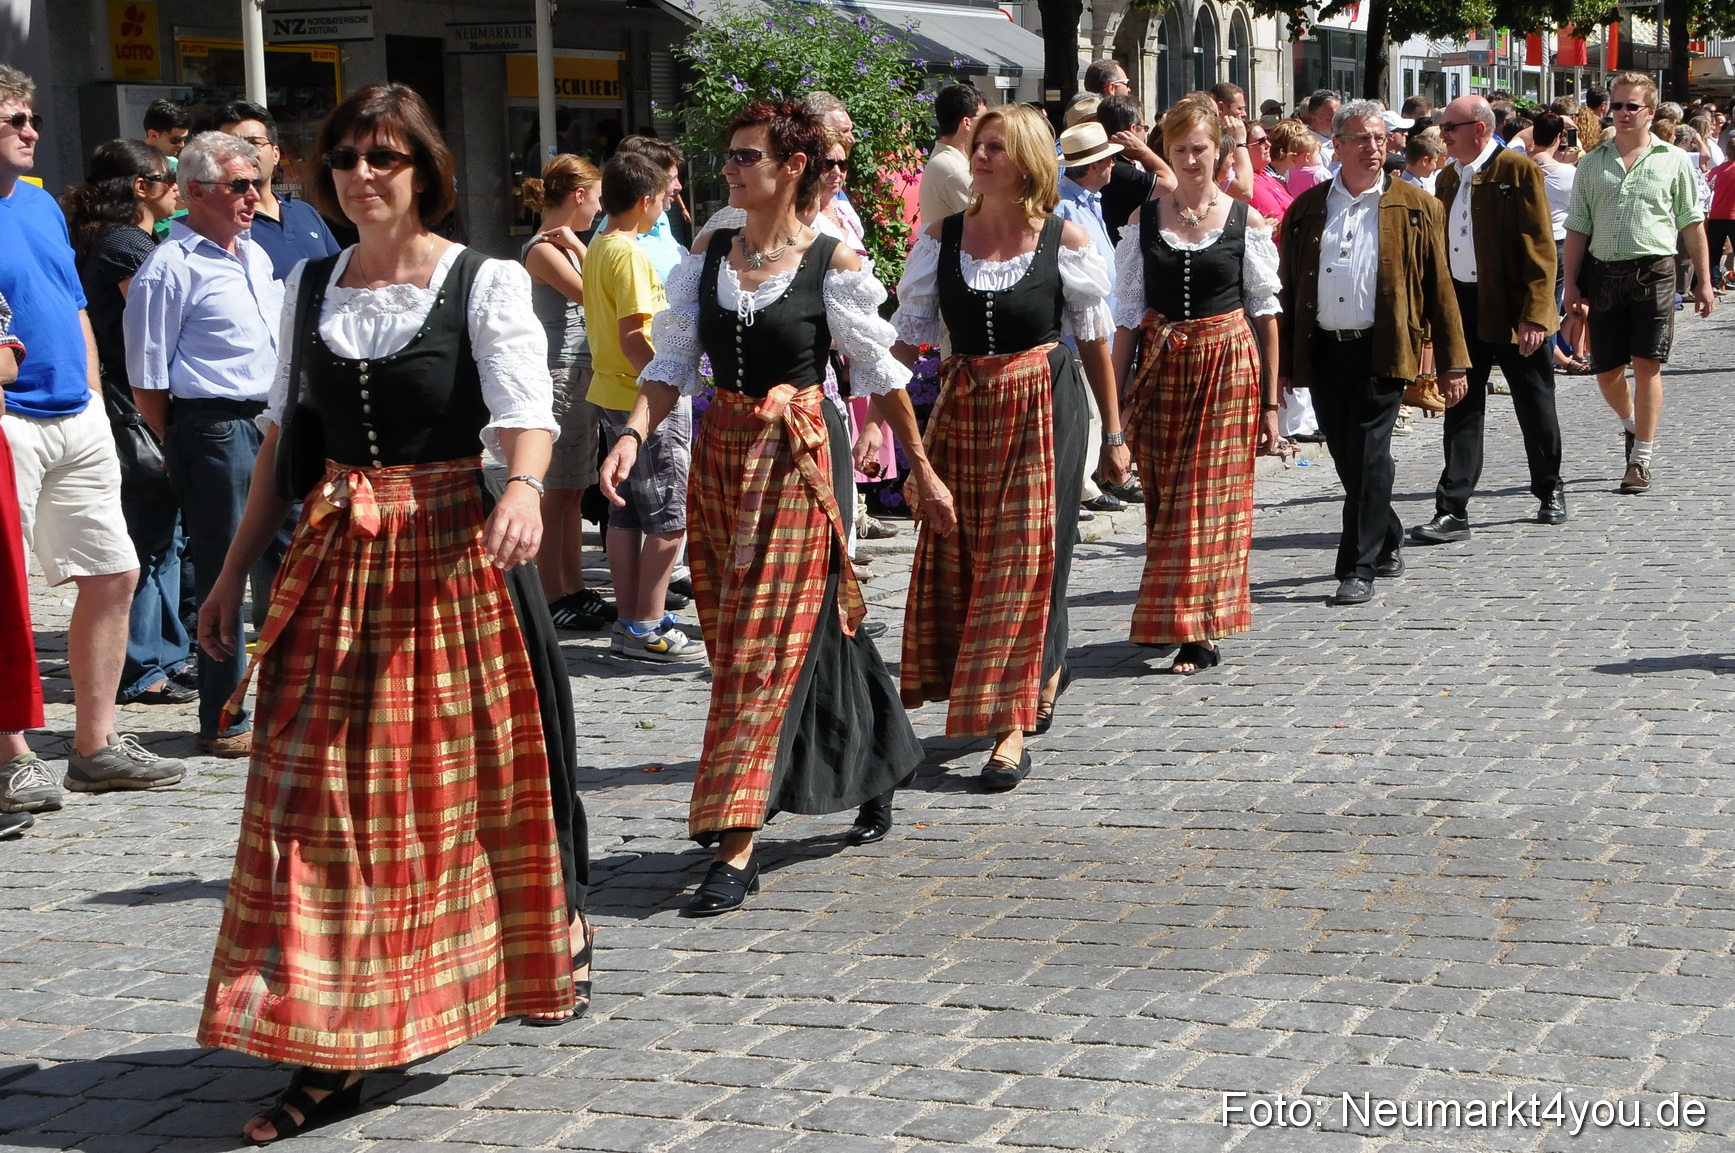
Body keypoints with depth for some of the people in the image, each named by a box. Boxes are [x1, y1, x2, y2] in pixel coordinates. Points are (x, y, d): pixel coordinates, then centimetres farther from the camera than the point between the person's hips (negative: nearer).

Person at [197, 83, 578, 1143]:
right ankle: (332, 1053, 6)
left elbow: (525, 408, -19)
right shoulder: (311, 287, 9)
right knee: (320, 795, 0)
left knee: (466, 779, 7)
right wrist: (235, 573, 13)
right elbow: (284, 438, 14)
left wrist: (524, 490, -40)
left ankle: (552, 935, 34)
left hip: (450, 553, -4)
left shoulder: (487, 284, -5)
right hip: (335, 564, 4)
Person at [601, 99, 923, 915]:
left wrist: (922, 468, 5)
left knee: (768, 644, -9)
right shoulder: (708, 257, 7)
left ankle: (737, 849, -9)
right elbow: (672, 363, 4)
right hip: (721, 455, 6)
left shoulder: (831, 264, -6)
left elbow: (880, 372, 0)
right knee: (733, 637, 12)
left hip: (798, 459, -6)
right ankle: (877, 775, 31)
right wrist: (633, 435, -13)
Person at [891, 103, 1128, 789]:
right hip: (962, 409, 4)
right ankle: (1046, 670, 33)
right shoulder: (942, 239, 2)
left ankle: (1012, 727, -2)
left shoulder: (1064, 241, -4)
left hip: (1042, 409, -3)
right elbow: (908, 335, 3)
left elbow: (1095, 339, 3)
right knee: (957, 559, 8)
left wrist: (1113, 434, 5)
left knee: (1024, 560, -5)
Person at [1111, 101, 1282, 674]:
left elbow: (1265, 313, 3)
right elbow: (1128, 314, 6)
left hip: (1227, 365, -2)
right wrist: (1115, 397, 2)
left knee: (1213, 497, -4)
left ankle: (1200, 630, 0)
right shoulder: (1143, 220, 5)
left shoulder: (1246, 221, 0)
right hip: (1161, 368, 2)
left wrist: (1270, 402, 1)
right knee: (1165, 496, 4)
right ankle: (1170, 621, 17)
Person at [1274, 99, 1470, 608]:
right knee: (1346, 458, 11)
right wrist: (1282, 361, 7)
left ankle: (1359, 569, -5)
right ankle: (1388, 543, 32)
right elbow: (1288, 288, 12)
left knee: (1368, 456, -9)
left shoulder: (1413, 207, 4)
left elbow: (1439, 288, 3)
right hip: (1323, 351, 3)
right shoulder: (1307, 208, 10)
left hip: (1382, 350, -3)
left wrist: (1452, 362, -2)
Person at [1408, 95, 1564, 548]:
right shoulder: (1448, 178, 11)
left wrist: (1534, 314, -19)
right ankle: (1452, 511, 0)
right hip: (1462, 308, 5)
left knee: (1534, 406, 9)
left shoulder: (1519, 171, -9)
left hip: (1513, 308, -5)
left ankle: (1550, 491, 29)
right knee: (1461, 409, 2)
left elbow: (1539, 247, -13)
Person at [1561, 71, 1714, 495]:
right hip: (1603, 272, 3)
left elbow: (1692, 225, 7)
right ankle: (1631, 425, 38)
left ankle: (1641, 459, 2)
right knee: (1606, 370, 7)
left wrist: (1703, 281, 4)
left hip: (1653, 271, -2)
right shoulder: (1592, 162, 10)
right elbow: (1577, 229, 10)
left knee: (1647, 365, -6)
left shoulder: (1673, 160, 5)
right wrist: (1571, 285, 4)